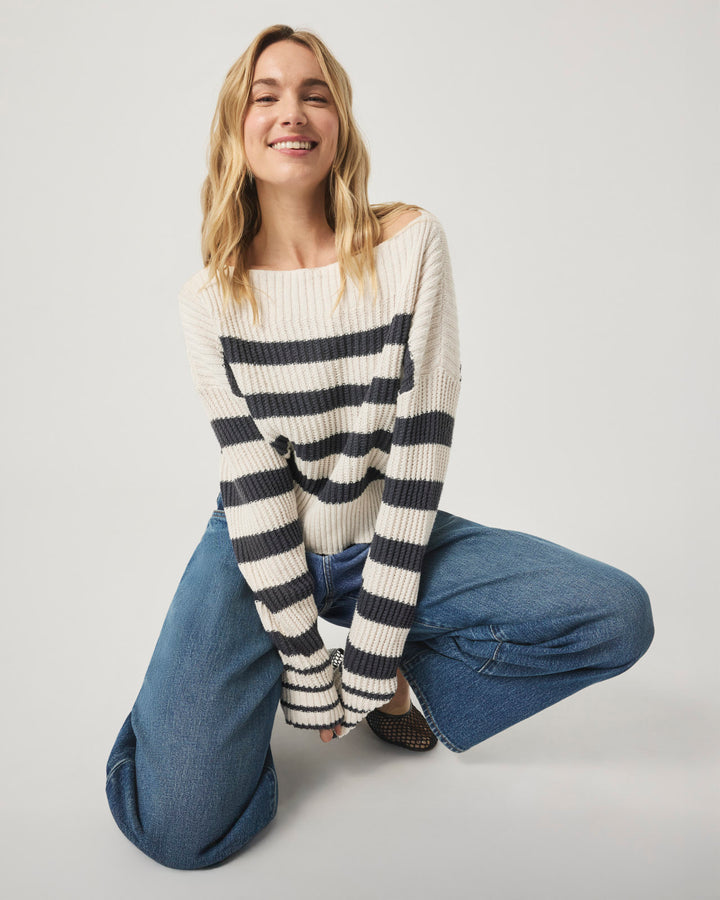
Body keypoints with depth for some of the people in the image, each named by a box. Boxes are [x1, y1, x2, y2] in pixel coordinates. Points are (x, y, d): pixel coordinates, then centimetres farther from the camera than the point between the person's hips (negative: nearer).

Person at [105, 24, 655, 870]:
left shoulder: (410, 245, -10)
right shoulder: (209, 297, -8)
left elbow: (421, 447, -14)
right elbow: (252, 482, -12)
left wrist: (367, 663, -16)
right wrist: (305, 672, -14)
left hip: (385, 540, 2)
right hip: (261, 552, -1)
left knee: (620, 616, -15)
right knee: (179, 826, -19)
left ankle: (391, 680, 3)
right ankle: (249, 687, 13)